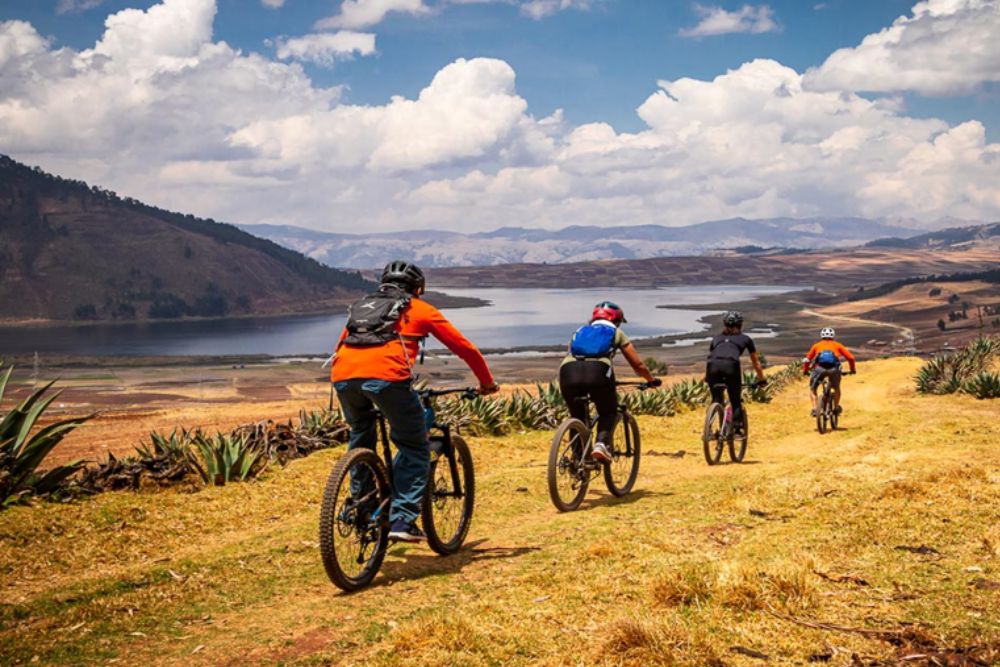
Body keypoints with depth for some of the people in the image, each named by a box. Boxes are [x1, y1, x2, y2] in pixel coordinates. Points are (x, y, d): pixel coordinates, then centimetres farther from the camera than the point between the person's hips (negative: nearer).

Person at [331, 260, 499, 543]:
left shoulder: (361, 305, 34)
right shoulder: (419, 309, 23)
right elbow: (465, 348, 26)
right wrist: (487, 382, 40)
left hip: (343, 376, 5)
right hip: (387, 376, -4)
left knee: (360, 441, 29)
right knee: (415, 449, 12)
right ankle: (402, 520, 3)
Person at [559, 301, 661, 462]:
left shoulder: (580, 331, 35)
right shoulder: (616, 333, 28)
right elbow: (638, 365, 30)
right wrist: (652, 380, 48)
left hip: (568, 371, 3)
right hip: (598, 371, -3)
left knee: (577, 416, 24)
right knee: (608, 413, 20)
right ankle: (600, 444, -4)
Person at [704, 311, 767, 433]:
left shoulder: (717, 337, 34)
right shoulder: (745, 338, 29)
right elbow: (756, 362, 37)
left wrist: (707, 377, 58)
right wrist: (762, 379, 50)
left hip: (713, 366, 2)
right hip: (731, 365, -2)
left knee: (716, 400, 19)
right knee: (736, 401, 13)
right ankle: (737, 430, 6)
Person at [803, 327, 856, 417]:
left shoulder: (816, 345, 27)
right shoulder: (837, 345, 27)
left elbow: (807, 360, 22)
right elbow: (850, 357, 19)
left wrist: (805, 371, 36)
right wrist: (853, 370, 32)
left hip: (819, 368, -1)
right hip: (834, 368, 1)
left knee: (812, 388, 18)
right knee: (836, 388, 28)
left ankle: (814, 408, 1)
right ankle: (836, 408, 28)